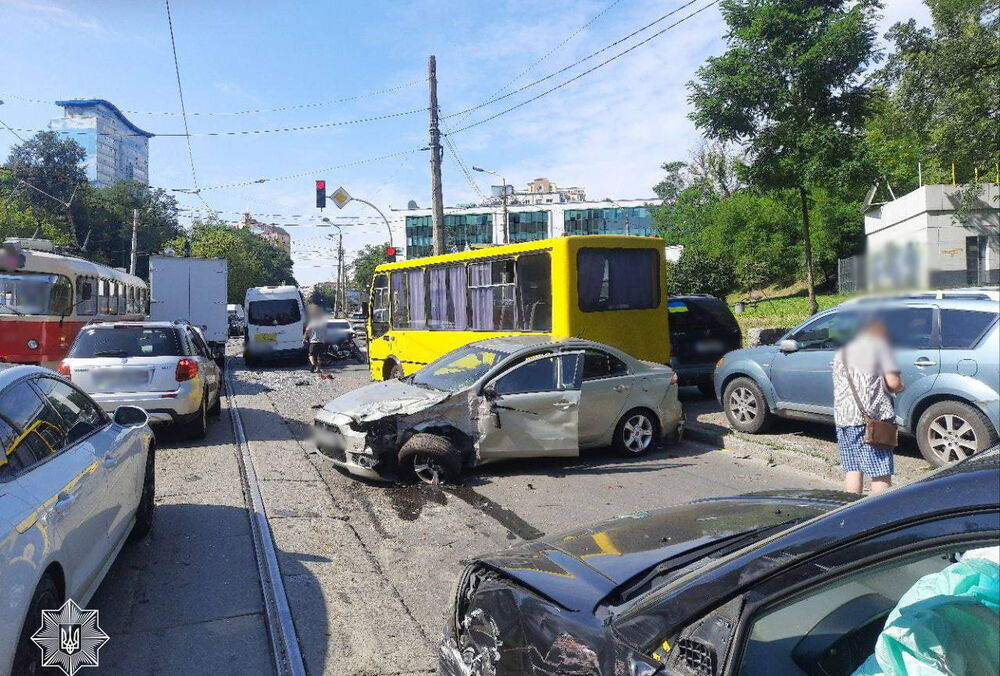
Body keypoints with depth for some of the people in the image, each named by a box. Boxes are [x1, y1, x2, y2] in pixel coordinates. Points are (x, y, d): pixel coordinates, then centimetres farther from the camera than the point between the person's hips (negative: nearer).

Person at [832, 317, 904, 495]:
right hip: (872, 416, -6)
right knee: (881, 473, -2)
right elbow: (893, 382, -10)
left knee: (852, 469, 11)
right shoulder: (879, 344, -1)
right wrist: (900, 388, 12)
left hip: (842, 417, 6)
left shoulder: (842, 350, 18)